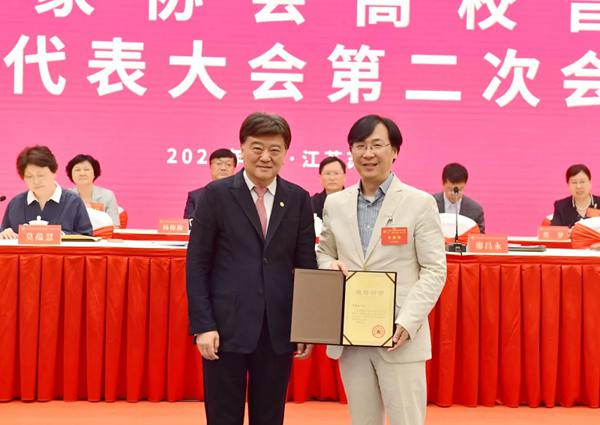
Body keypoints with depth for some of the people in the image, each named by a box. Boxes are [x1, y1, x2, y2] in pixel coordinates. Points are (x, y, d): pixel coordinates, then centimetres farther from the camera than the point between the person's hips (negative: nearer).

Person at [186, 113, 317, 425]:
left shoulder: (298, 199, 6)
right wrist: (203, 326, -9)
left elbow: (307, 265, 8)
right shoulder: (216, 194, -2)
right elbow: (197, 265, -3)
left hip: (279, 329, 3)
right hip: (226, 327, -2)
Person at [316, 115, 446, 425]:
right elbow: (323, 254, 20)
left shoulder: (420, 203, -3)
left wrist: (408, 322, -17)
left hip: (398, 336, -4)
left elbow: (434, 270, -5)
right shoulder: (335, 204, 8)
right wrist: (330, 265, -5)